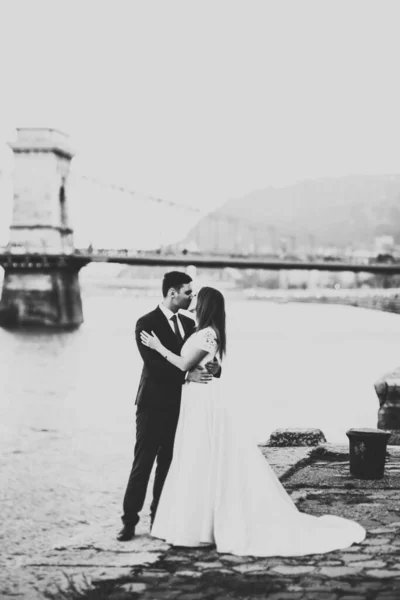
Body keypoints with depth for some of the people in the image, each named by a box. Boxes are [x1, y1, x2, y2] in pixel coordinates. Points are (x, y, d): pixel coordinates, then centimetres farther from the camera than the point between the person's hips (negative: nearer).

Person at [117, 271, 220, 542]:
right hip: (154, 405, -6)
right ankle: (130, 521, 2)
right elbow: (153, 364, -19)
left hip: (179, 405, 6)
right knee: (142, 464, -3)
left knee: (169, 464, 9)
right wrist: (187, 375, -29)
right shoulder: (147, 323, -10)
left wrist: (213, 367, -15)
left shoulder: (188, 324, 11)